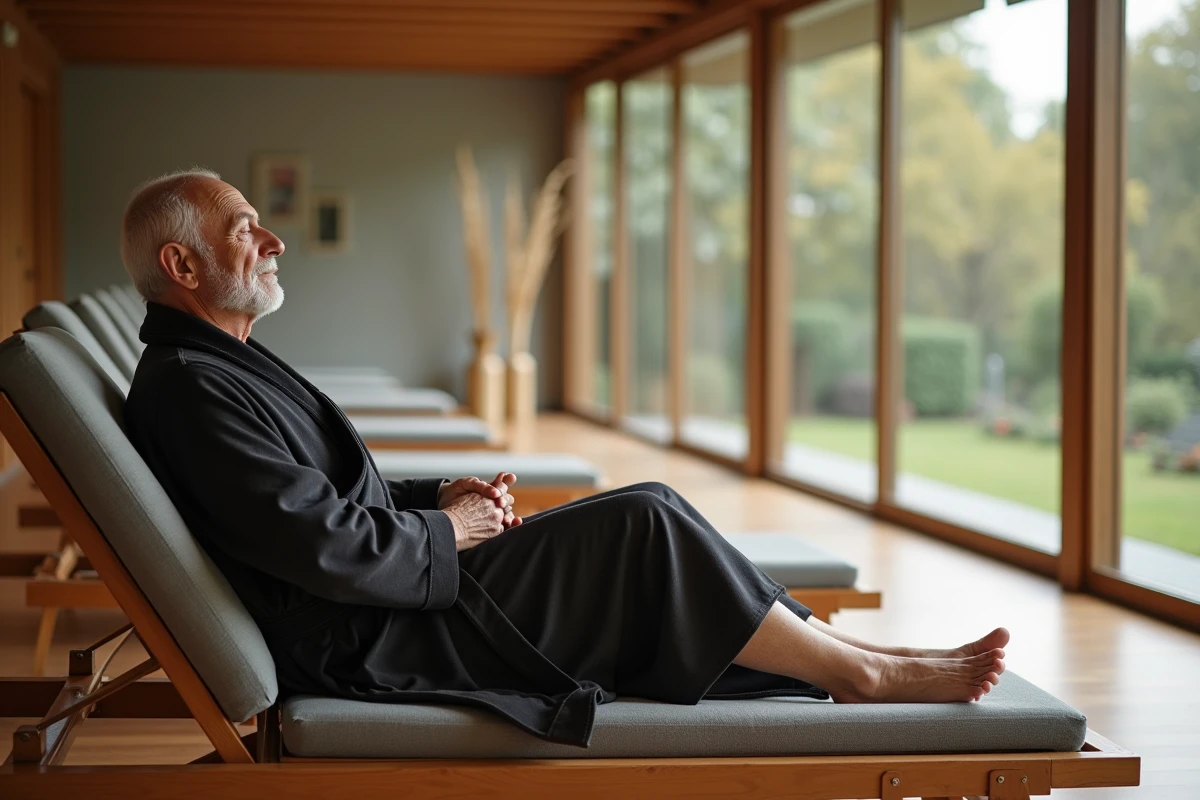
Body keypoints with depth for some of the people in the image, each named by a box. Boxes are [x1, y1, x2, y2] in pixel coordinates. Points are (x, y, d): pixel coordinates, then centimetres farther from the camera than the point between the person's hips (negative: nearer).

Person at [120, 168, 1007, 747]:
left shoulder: (225, 363, 16)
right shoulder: (191, 389, -19)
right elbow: (327, 545, -26)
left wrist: (441, 495, 6)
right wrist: (445, 533, -10)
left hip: (400, 589, 11)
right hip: (375, 640, -11)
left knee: (645, 522, 5)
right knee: (646, 523, -14)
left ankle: (834, 645, 7)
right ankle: (861, 676, -4)